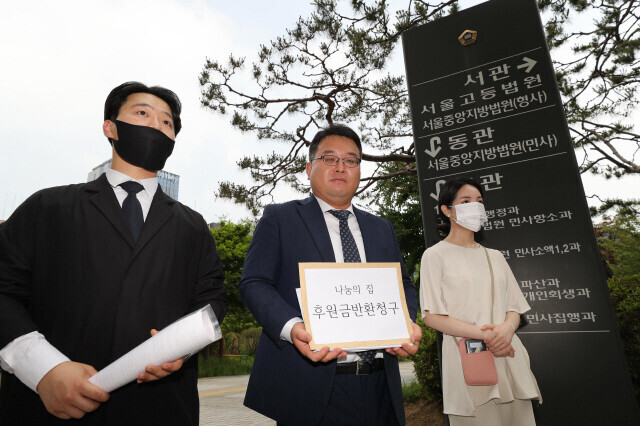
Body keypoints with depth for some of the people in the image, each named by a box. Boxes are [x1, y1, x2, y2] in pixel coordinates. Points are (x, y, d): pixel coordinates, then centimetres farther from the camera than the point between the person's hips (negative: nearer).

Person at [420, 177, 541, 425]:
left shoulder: (494, 256, 15)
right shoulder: (436, 255, -1)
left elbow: (514, 308, 11)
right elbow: (432, 316, -9)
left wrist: (507, 329, -12)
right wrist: (484, 334, -18)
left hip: (508, 356, 5)